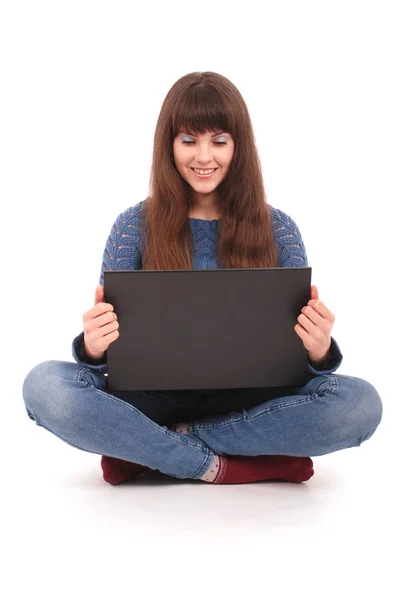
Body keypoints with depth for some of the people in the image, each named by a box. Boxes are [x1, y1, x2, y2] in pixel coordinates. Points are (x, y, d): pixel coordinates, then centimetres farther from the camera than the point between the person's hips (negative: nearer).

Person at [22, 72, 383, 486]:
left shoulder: (278, 230, 2)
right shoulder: (134, 226, 2)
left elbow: (298, 361, -1)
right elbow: (110, 352, -1)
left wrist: (320, 353, -26)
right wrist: (93, 350, -26)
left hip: (247, 403, 1)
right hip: (154, 398, -1)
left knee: (360, 402, -28)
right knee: (44, 385, -28)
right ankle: (216, 465, -20)